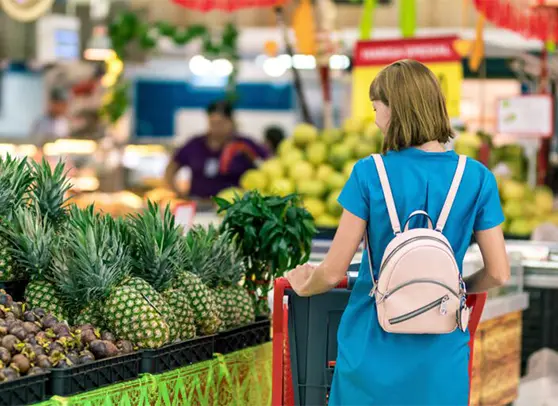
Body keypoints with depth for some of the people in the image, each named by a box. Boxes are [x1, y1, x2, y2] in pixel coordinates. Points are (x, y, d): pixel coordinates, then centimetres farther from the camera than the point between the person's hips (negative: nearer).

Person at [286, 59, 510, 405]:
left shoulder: (369, 174, -10)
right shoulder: (477, 179, -5)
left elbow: (333, 272, -7)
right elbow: (499, 273, -1)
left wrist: (304, 286, 15)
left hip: (373, 350, -1)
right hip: (441, 359, 1)